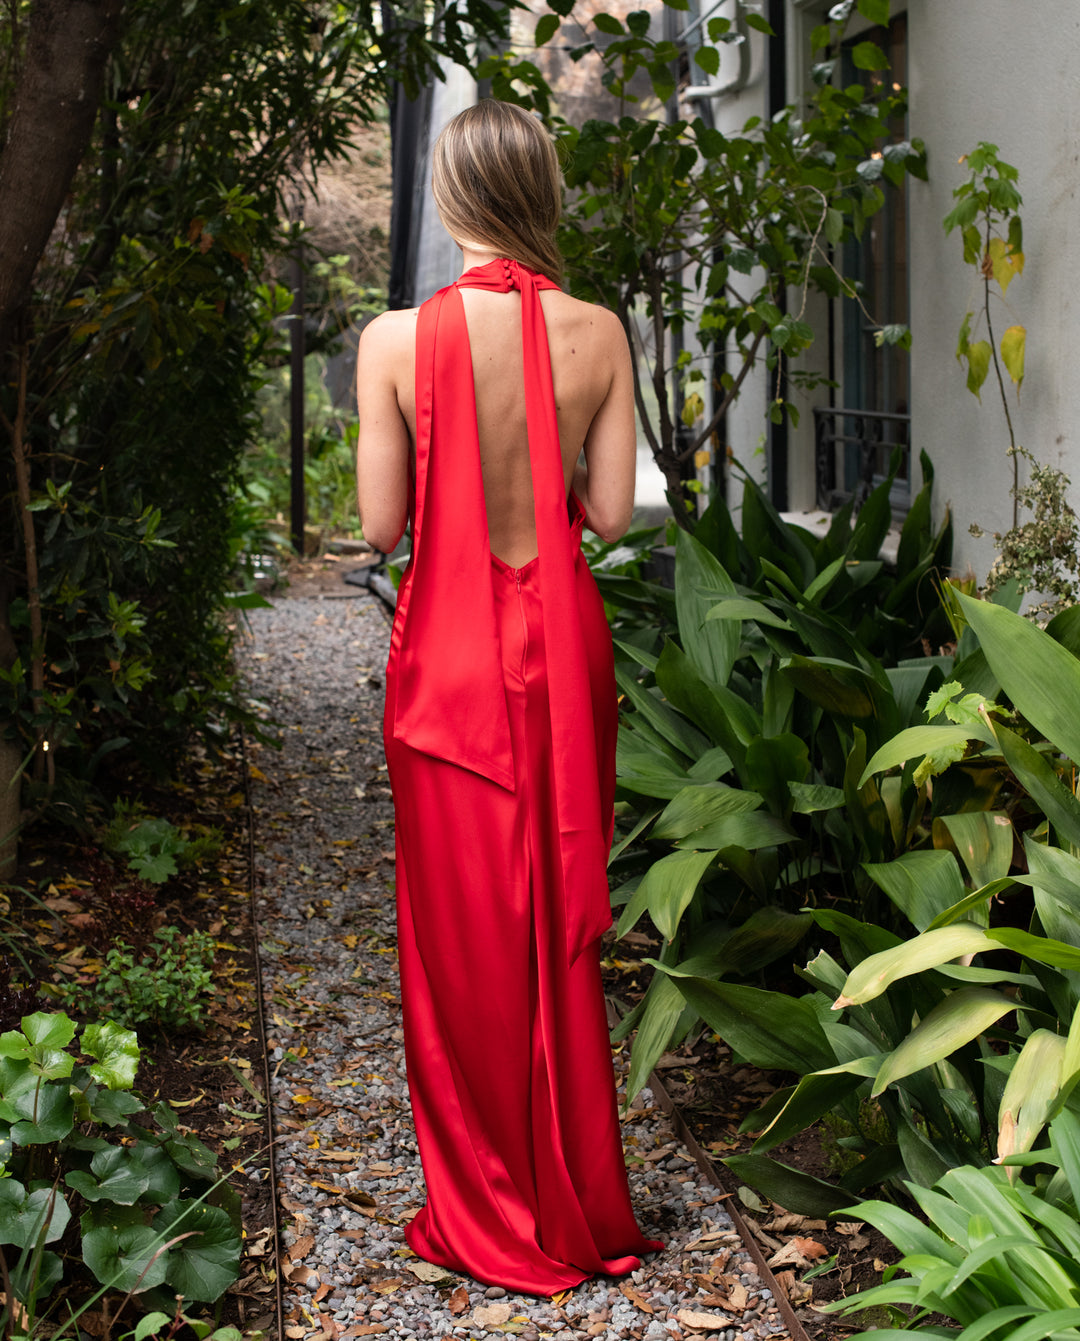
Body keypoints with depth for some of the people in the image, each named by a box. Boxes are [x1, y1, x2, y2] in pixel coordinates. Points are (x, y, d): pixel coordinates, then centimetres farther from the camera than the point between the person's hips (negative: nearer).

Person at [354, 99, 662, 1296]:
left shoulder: (399, 340, -11)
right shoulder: (598, 334, -5)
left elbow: (381, 524, -8)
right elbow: (610, 513, -2)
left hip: (452, 652, -2)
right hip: (565, 652, 3)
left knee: (465, 929, 9)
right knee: (563, 924, 14)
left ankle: (491, 1220, 19)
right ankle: (580, 1208, 25)